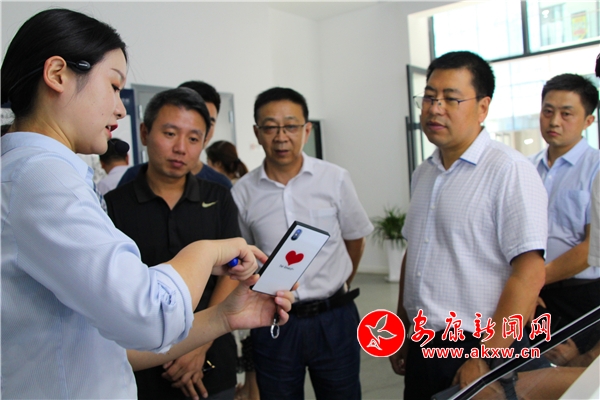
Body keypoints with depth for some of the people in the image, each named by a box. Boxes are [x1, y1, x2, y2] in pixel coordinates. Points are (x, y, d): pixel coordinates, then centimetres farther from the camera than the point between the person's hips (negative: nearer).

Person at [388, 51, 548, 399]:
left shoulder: (510, 171, -15)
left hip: (477, 350, -6)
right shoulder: (424, 174, 7)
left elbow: (530, 272, -19)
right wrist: (402, 330, 14)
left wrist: (486, 359, -18)